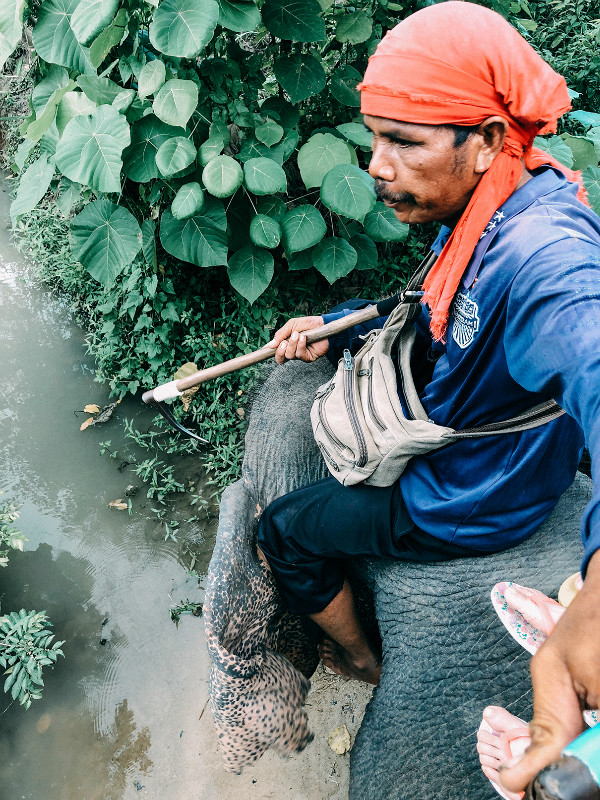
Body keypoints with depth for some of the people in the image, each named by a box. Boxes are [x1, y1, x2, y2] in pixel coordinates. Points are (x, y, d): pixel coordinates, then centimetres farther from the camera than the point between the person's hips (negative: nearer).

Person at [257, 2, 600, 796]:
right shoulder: (480, 210, -7)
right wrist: (332, 329, -3)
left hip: (465, 505, -8)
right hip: (442, 434, 9)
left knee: (282, 529, 5)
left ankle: (359, 657, 33)